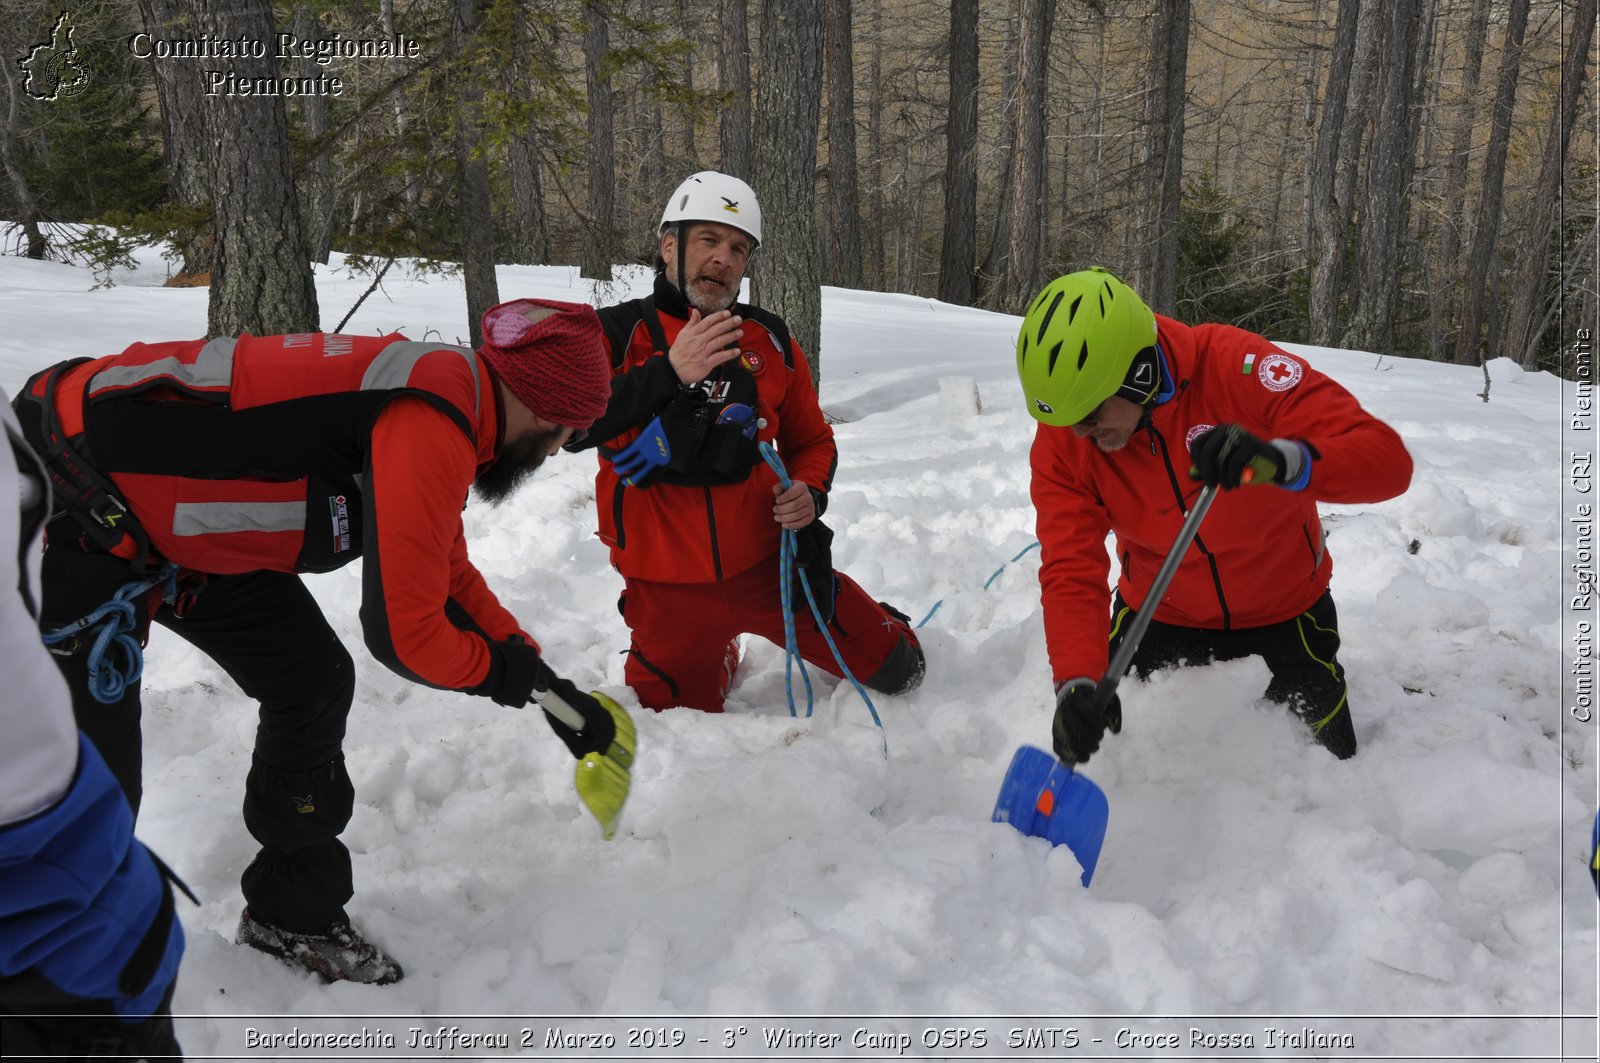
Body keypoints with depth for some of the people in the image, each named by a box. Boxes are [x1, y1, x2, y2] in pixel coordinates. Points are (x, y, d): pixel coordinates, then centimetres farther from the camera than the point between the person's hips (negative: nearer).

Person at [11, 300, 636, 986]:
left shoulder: (447, 391, 5)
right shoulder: (433, 423, -26)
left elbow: (451, 578, 18)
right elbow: (403, 631, -24)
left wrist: (551, 688, 18)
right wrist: (497, 672, -3)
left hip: (173, 513, 10)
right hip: (63, 516, -10)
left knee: (313, 682, 10)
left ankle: (291, 914, 27)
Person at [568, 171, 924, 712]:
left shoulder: (770, 340, 3)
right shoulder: (617, 333, -6)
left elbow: (811, 439, 14)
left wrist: (809, 493, -8)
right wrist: (668, 372, -31)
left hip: (769, 562, 2)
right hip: (668, 591, -1)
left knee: (897, 668, 6)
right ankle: (720, 660, 46)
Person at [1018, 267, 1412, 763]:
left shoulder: (1235, 366, -33)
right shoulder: (1062, 441, -23)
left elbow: (1389, 460, -36)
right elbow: (1071, 573, -27)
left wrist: (1285, 461, -57)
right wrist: (1077, 682, -44)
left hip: (1284, 610, -1)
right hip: (1159, 615, 2)